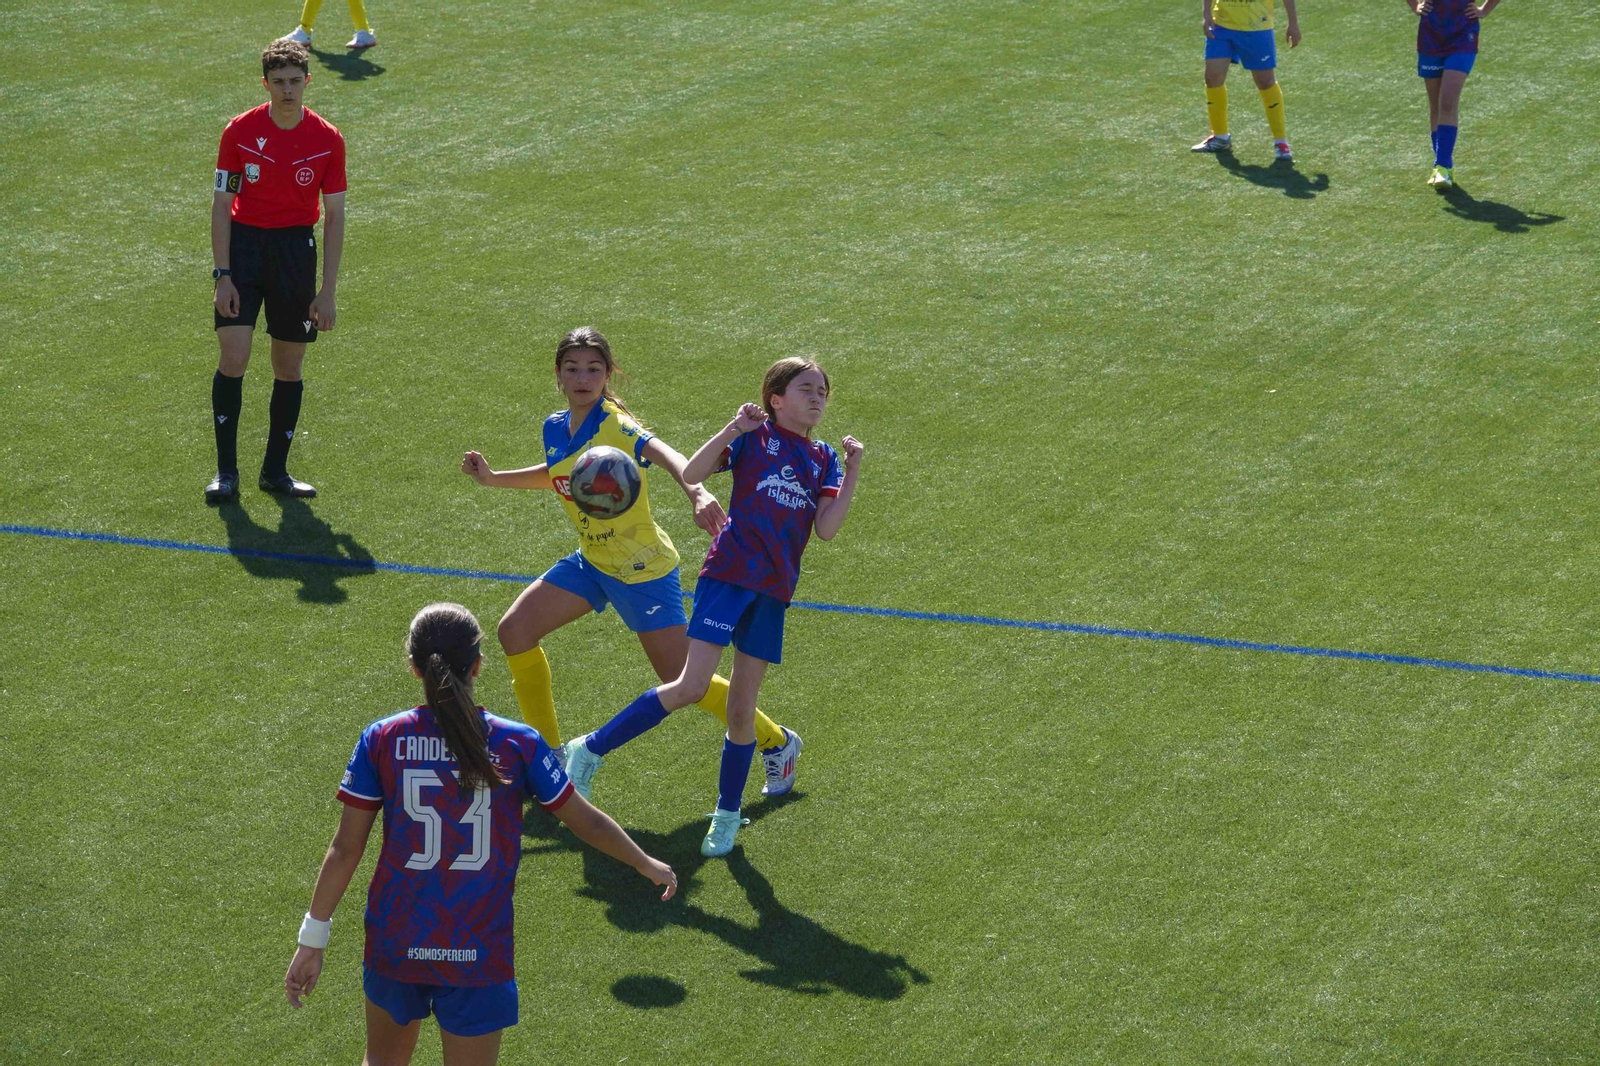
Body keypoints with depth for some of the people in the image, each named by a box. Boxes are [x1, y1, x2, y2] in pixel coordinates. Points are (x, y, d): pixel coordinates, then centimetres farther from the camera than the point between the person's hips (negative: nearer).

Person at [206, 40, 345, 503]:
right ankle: (226, 472, -2)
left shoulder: (327, 139, -3)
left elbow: (334, 215, 2)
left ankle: (275, 470, 19)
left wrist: (328, 291, -2)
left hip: (296, 248, 2)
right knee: (233, 360, -12)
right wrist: (222, 275, -9)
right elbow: (222, 204, -1)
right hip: (244, 244, -1)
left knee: (289, 367, 6)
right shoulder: (240, 132, -5)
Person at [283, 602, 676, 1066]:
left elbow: (345, 850, -4)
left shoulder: (381, 740, -6)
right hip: (479, 954, -1)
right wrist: (648, 865, 21)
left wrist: (312, 940, 4)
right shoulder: (517, 745, -7)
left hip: (395, 941, 1)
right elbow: (587, 823, 4)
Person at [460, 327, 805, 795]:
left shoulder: (614, 425, -22)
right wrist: (492, 477, 15)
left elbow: (666, 455, -43)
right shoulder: (556, 428, 1)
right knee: (515, 629, -1)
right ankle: (548, 753, 15)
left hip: (642, 568, -7)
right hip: (591, 561, 7)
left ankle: (776, 742, 19)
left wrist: (696, 492, -63)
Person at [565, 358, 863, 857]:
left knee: (740, 711, 7)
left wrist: (852, 473, -7)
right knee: (690, 688, -16)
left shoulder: (823, 459, 12)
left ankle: (727, 815, 23)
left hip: (773, 591, 4)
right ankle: (591, 749, -2)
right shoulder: (754, 436, 1)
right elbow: (691, 474, -9)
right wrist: (733, 428, -20)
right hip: (730, 572, -4)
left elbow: (826, 529, 1)